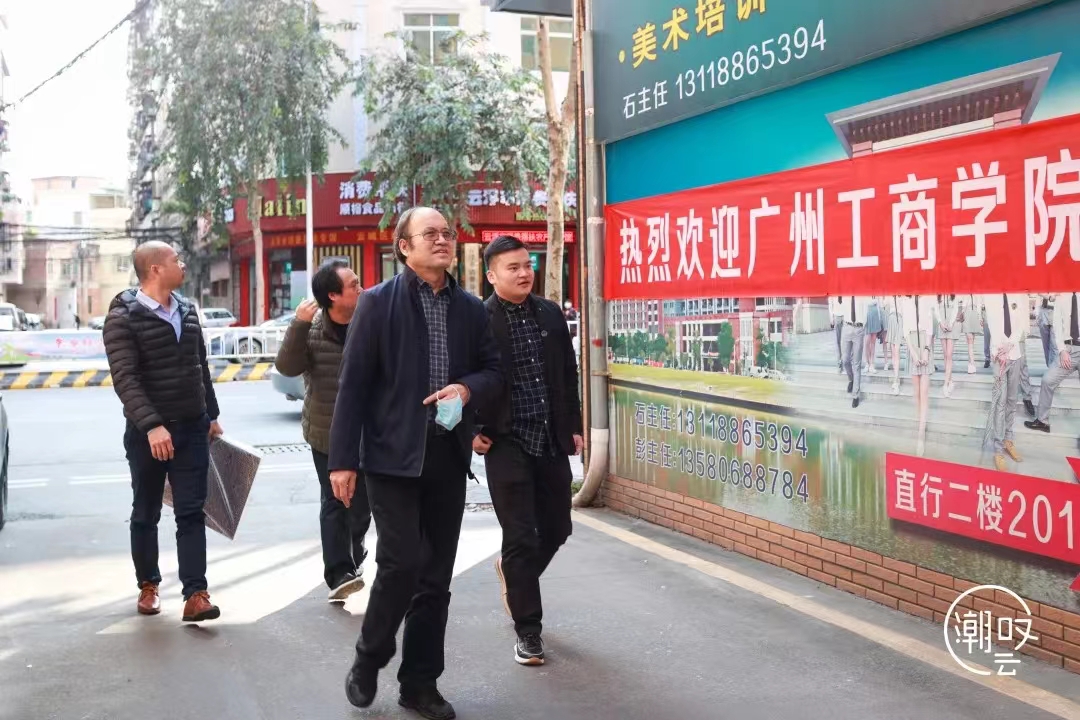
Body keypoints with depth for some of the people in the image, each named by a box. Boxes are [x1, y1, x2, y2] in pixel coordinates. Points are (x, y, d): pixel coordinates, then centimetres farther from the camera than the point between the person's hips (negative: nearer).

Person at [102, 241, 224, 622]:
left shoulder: (187, 309, 9)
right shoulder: (123, 317, -11)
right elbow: (125, 378, -20)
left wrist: (211, 415, 18)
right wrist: (151, 425, -29)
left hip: (193, 427, 5)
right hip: (148, 431, -5)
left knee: (191, 513, 0)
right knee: (146, 514, 10)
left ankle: (195, 595, -2)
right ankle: (148, 585, 27)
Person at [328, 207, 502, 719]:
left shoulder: (471, 308, 9)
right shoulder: (377, 302, -3)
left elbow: (494, 371, 12)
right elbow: (353, 384, -6)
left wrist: (466, 388, -11)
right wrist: (343, 460, -10)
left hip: (448, 456, 5)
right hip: (393, 454, -4)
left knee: (437, 574, 8)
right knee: (403, 561, -10)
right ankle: (368, 660, 15)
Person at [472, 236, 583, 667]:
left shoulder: (551, 314, 8)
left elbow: (569, 374, 14)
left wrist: (574, 427, 12)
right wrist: (472, 430, -9)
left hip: (551, 441, 5)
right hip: (507, 444, -5)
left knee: (557, 528, 14)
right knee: (521, 540, -1)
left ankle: (512, 572, 46)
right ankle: (528, 631, 13)